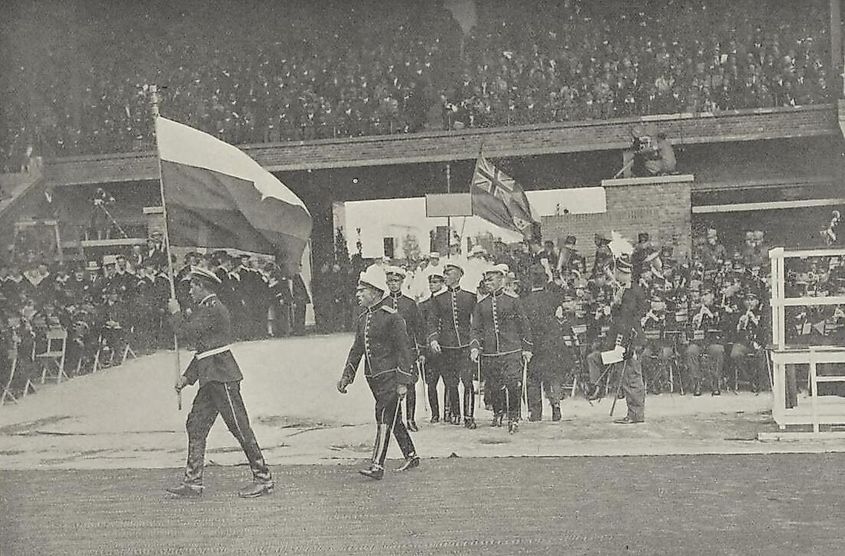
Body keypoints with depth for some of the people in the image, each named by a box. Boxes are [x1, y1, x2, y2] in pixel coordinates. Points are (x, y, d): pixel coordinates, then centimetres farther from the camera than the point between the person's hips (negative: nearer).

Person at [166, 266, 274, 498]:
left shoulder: (212, 309, -12)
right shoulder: (207, 309, 21)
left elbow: (186, 331, -19)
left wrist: (176, 313, -1)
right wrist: (187, 376, 21)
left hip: (222, 377, -11)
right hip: (211, 379, 11)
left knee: (239, 426, -7)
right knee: (195, 425, 8)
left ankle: (263, 479, -2)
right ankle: (193, 482, 10)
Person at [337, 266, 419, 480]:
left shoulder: (391, 317, -12)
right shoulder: (362, 319, 11)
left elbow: (403, 349, -14)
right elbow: (356, 350, 18)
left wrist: (403, 382, -17)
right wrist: (346, 376, 10)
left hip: (391, 376, -8)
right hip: (373, 378, 8)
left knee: (383, 418, -13)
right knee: (393, 418, 14)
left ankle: (377, 466, -17)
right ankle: (411, 456, 27)